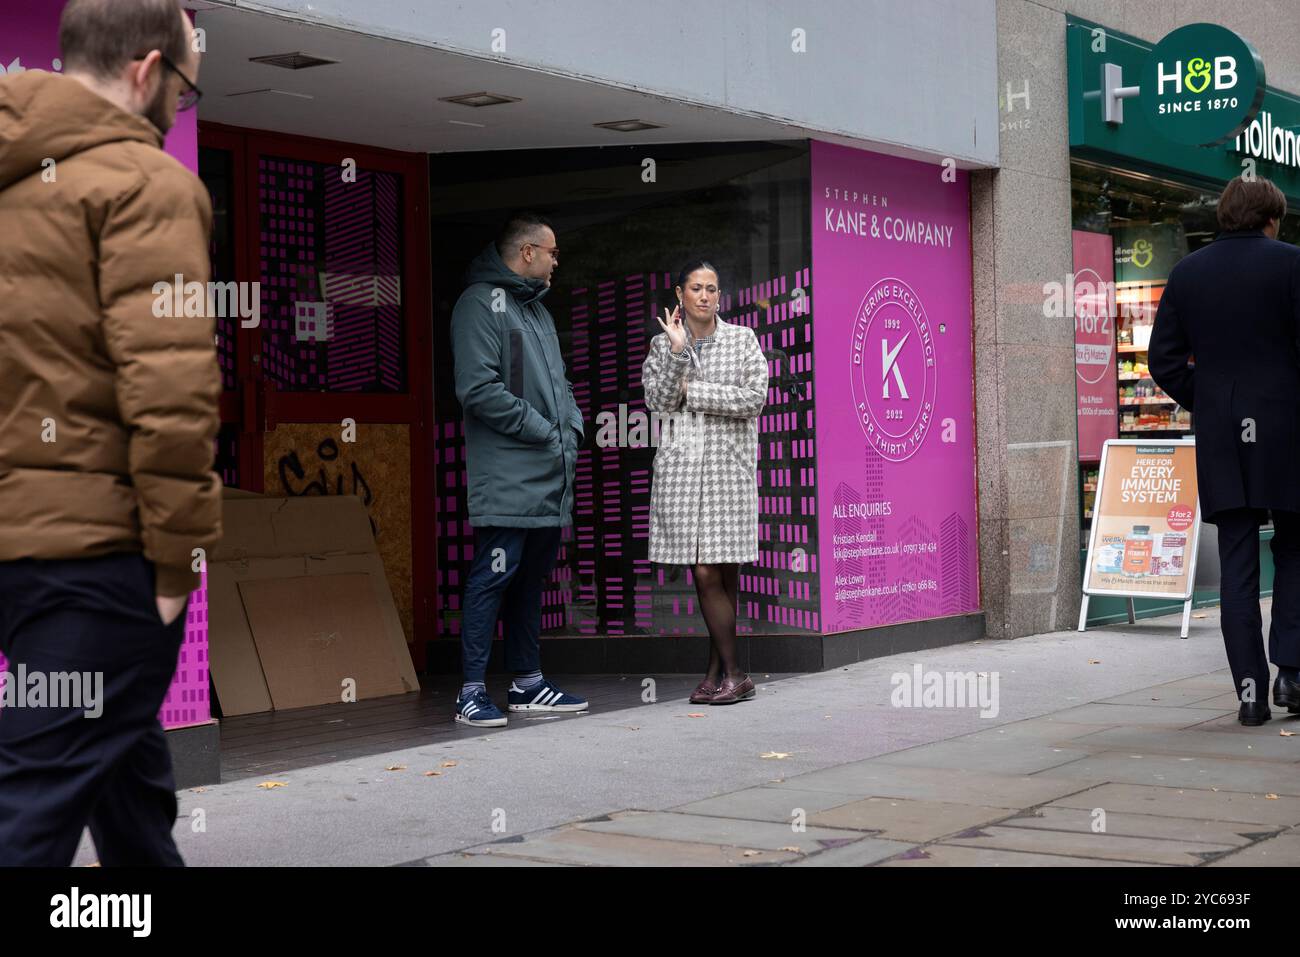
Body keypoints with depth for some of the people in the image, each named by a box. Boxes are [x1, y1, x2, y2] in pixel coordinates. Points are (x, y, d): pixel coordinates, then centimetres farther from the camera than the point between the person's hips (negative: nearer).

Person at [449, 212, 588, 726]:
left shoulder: (536, 308, 21)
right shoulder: (481, 303, -9)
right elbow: (478, 388, -18)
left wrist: (571, 427, 8)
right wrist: (542, 431, -13)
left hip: (549, 480, 9)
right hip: (507, 478, -9)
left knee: (531, 578, 14)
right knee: (494, 576, -9)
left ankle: (527, 682, 21)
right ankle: (472, 691, -5)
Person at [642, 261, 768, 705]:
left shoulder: (742, 339, 7)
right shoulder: (663, 344, 11)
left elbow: (754, 398, -4)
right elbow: (658, 401, -2)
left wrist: (692, 392, -7)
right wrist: (677, 351, -13)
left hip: (728, 464, -1)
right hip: (681, 465, 1)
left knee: (725, 571, -4)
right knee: (704, 573, -3)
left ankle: (718, 669, 3)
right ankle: (733, 674, 2)